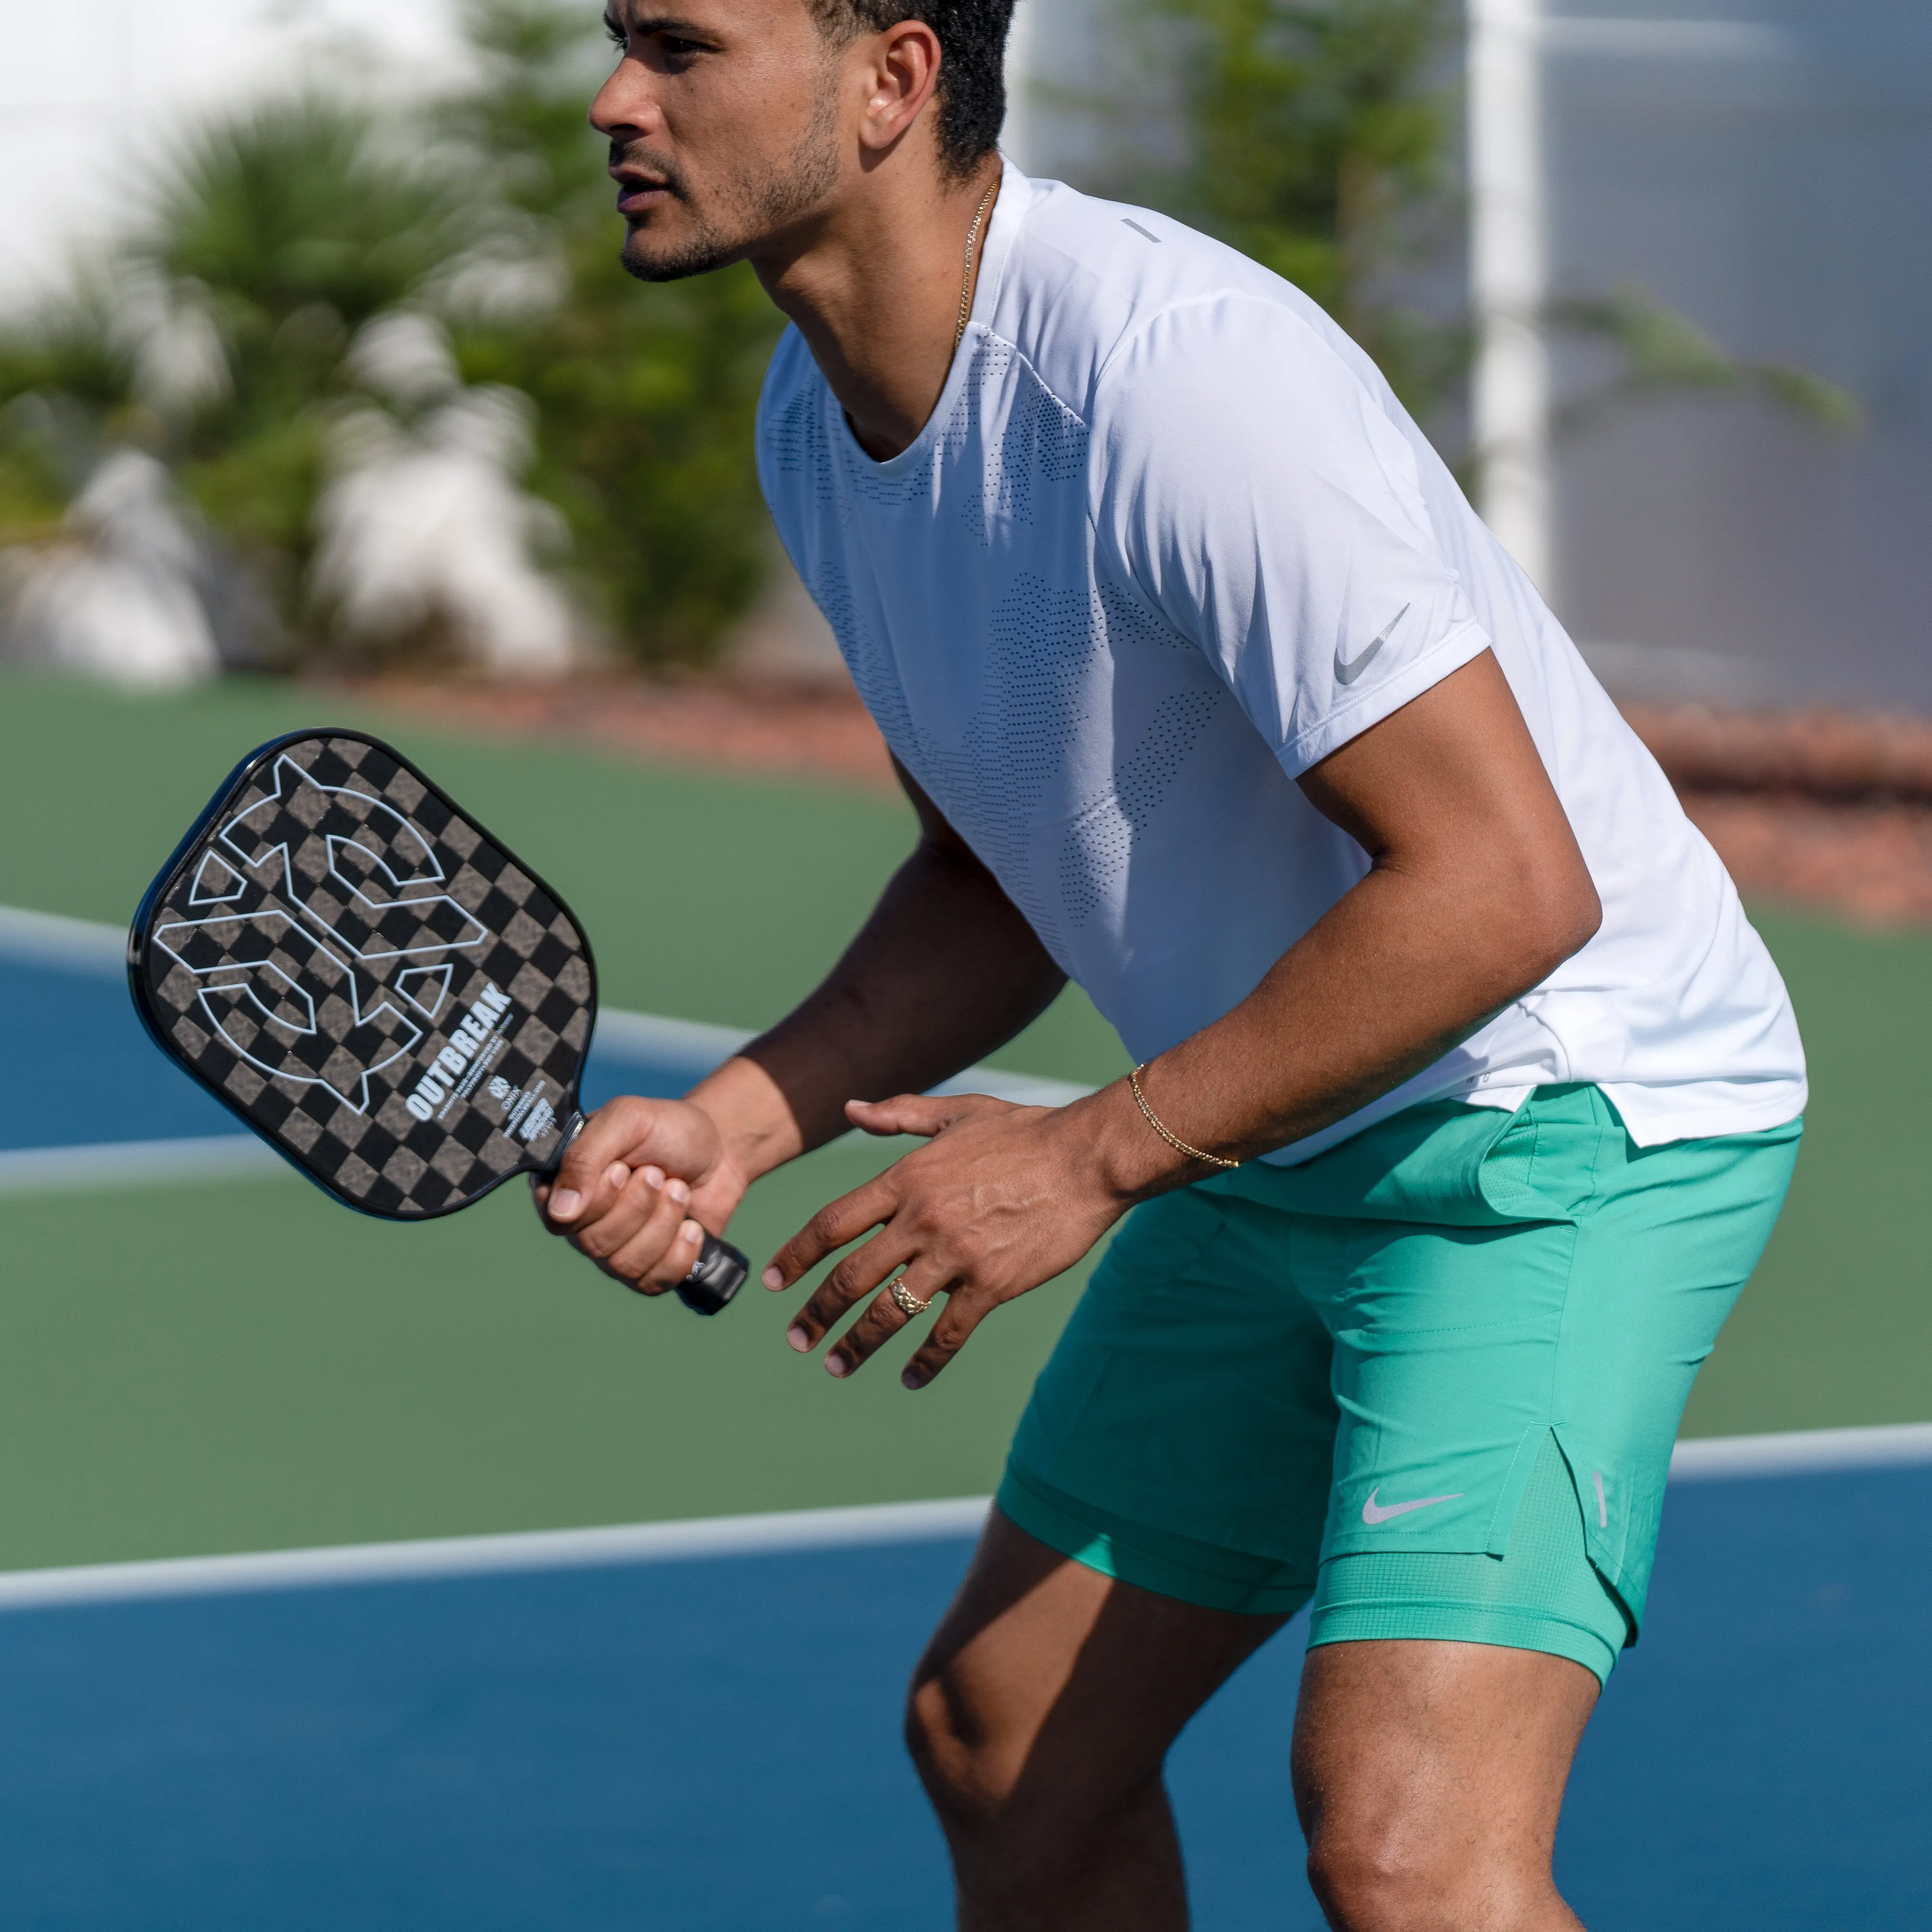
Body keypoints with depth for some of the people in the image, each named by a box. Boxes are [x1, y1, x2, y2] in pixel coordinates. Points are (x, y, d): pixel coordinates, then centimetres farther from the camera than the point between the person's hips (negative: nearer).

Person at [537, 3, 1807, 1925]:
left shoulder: (1165, 373, -28)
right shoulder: (818, 420, 2)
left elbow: (1503, 883, -30)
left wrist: (1094, 1156, -23)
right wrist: (739, 1119, -1)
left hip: (1570, 1112, -10)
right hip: (1277, 1156, 10)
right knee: (1003, 1747, 16)